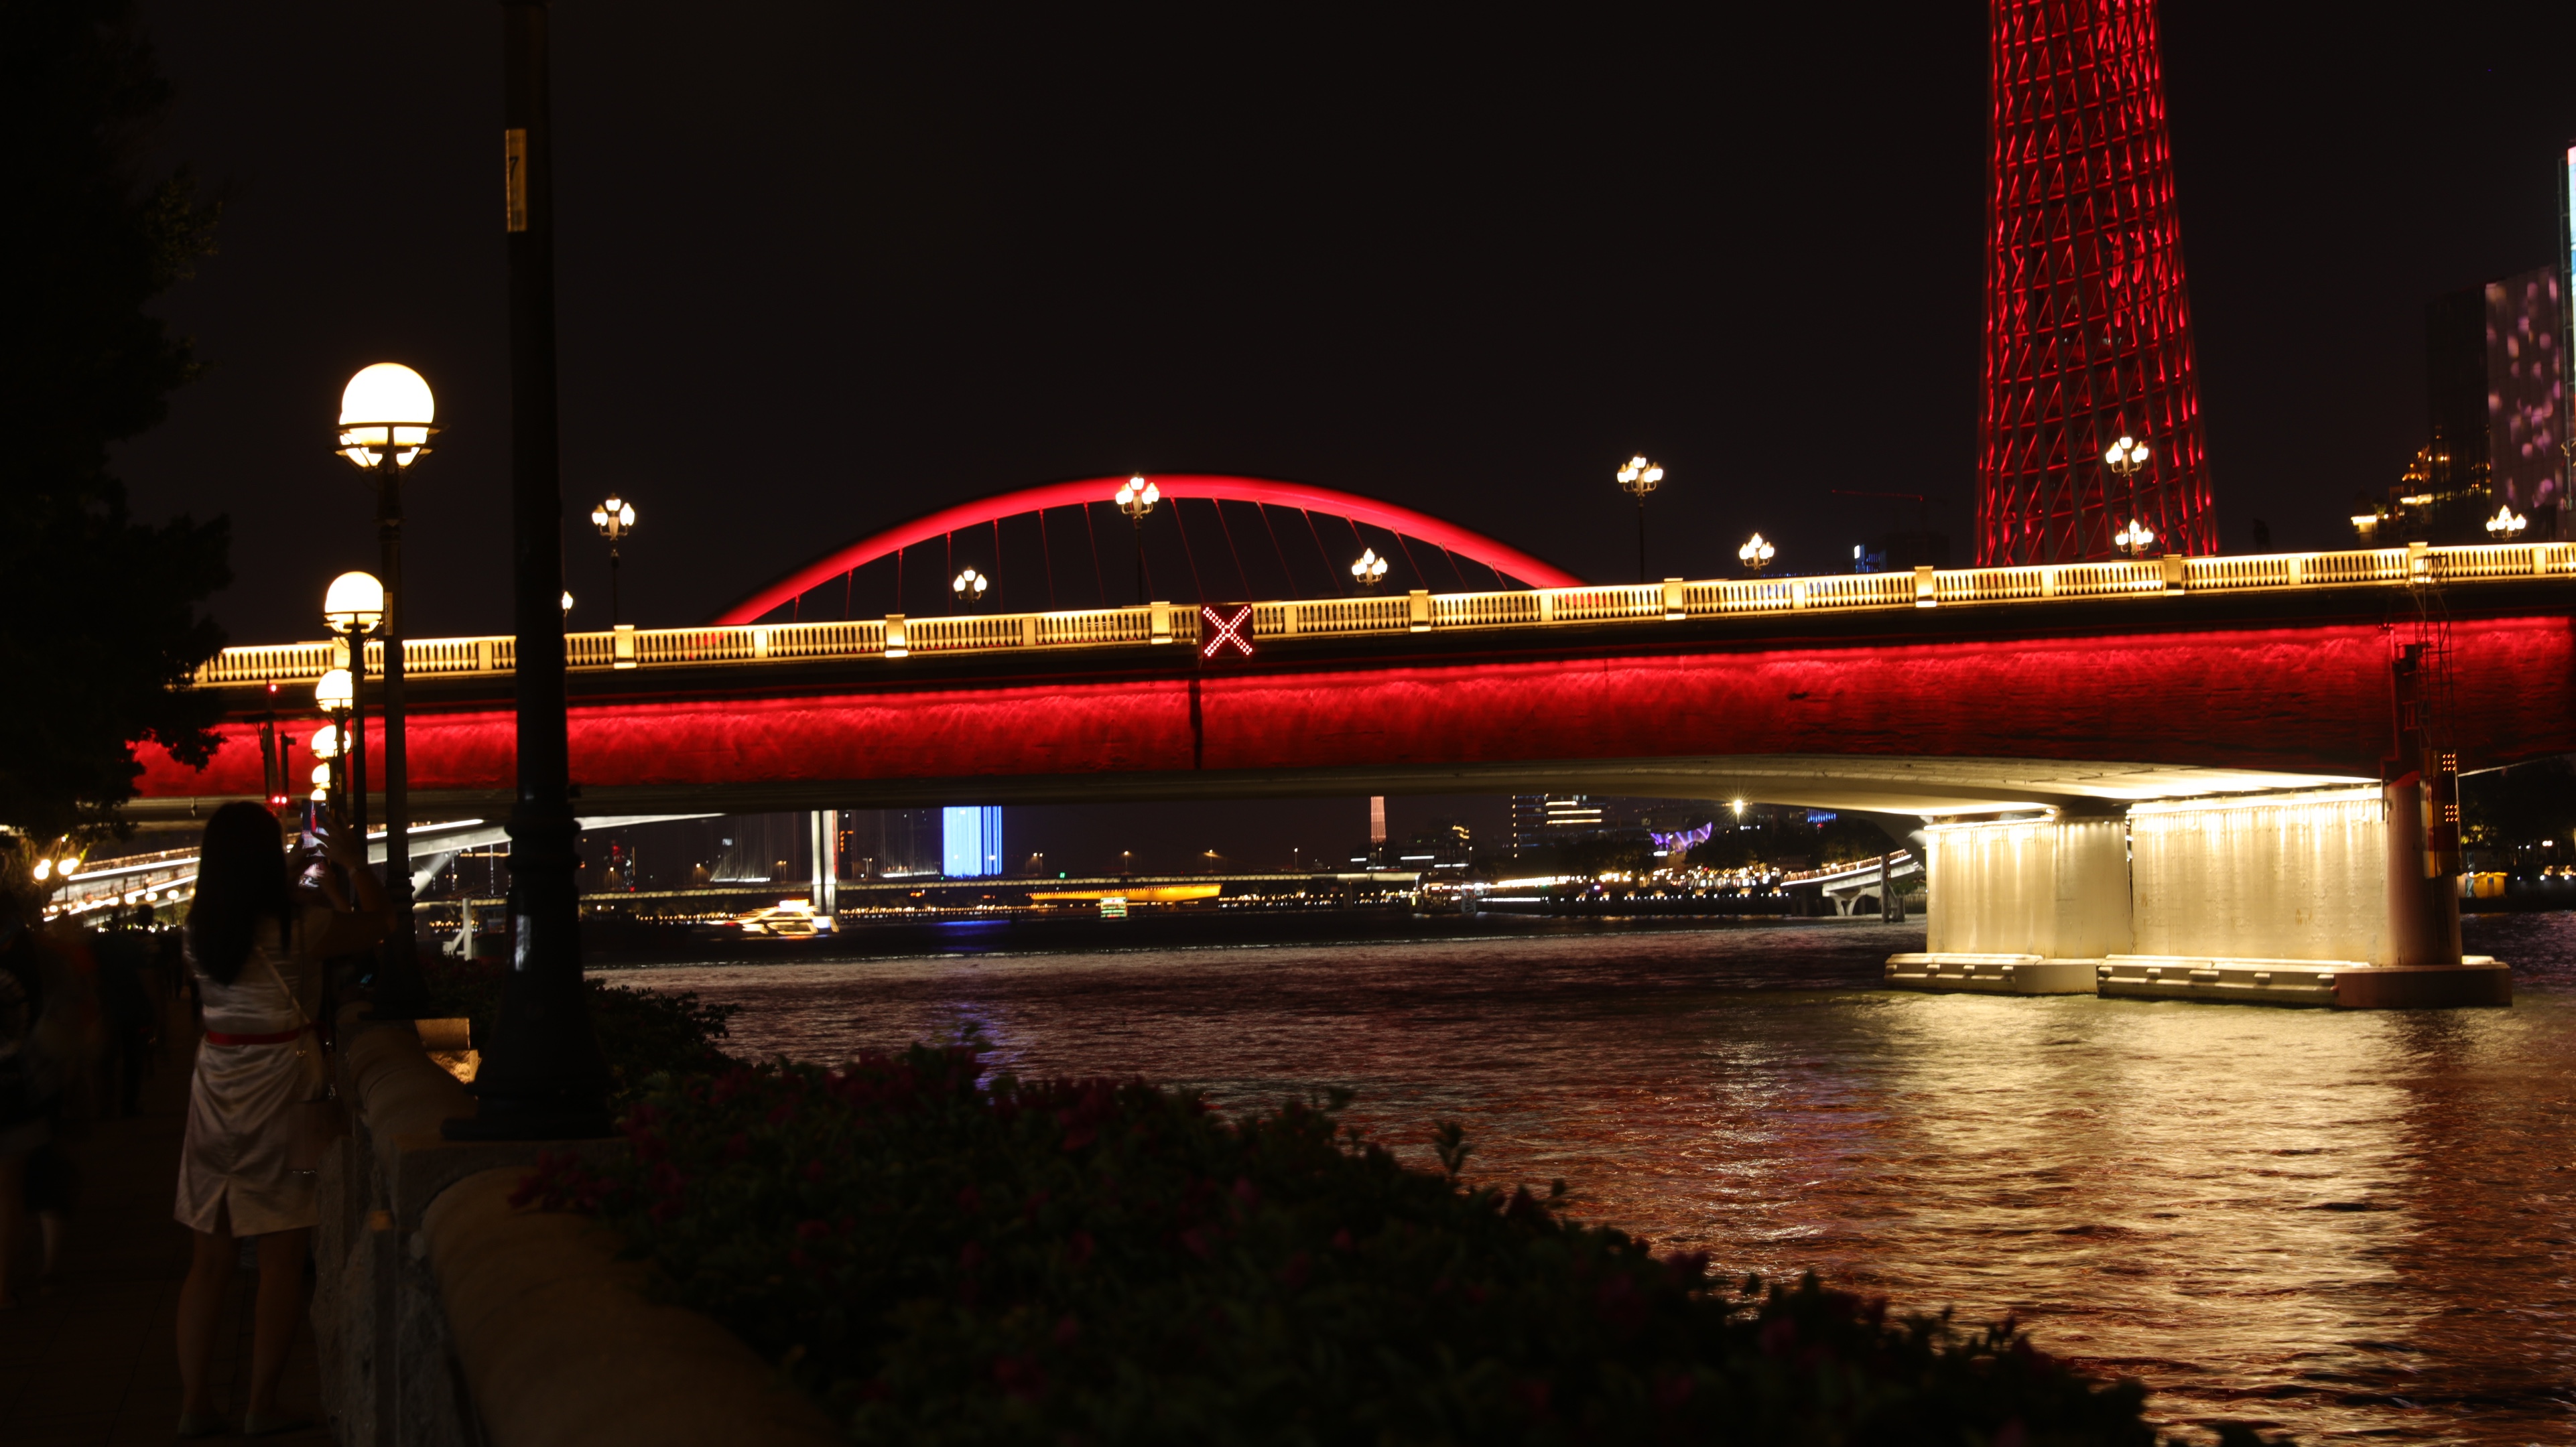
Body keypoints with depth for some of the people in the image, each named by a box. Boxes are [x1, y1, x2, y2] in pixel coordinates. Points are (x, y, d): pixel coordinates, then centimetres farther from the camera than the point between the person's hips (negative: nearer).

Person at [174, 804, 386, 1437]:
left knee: (210, 1256, 12)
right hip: (281, 1083, -5)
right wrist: (356, 864, 19)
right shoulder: (298, 924, -13)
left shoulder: (198, 929, 2)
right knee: (282, 1258, 2)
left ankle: (194, 1403, 14)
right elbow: (374, 923, 4)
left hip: (216, 1088, 5)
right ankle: (262, 1407, 4)